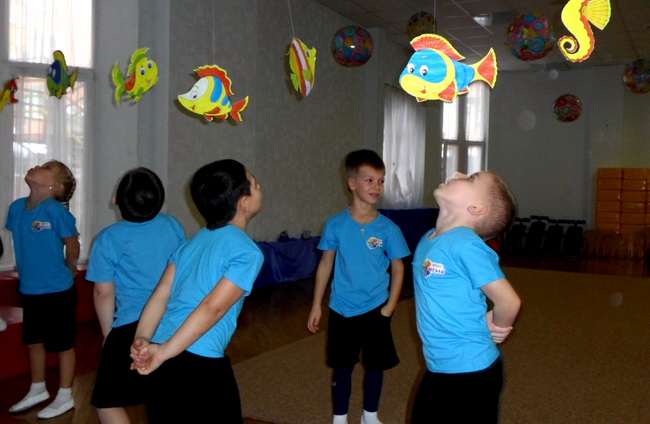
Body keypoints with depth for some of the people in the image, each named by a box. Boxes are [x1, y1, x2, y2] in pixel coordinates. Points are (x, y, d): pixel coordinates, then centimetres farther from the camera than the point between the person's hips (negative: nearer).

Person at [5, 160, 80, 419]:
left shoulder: (56, 211, -20)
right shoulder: (17, 207, 0)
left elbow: (72, 246, -9)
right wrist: (29, 269, 13)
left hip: (57, 291, -7)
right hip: (29, 289, 7)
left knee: (62, 344, 8)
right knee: (33, 341, 20)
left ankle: (65, 397, 23)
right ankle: (38, 390, 39)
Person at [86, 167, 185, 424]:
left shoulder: (109, 239, -8)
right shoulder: (173, 226, 4)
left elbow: (104, 293, -3)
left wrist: (108, 334, 11)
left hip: (132, 328, -5)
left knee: (107, 403, 7)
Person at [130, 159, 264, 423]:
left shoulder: (194, 241, 13)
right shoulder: (248, 252, -9)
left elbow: (161, 295, 5)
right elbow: (213, 308, -18)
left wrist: (141, 342, -2)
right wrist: (165, 352, -17)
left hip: (161, 356, 7)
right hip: (201, 365, -7)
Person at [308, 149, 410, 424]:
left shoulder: (388, 229, -9)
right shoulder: (335, 225, -8)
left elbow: (397, 268, 0)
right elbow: (326, 264, 0)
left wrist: (390, 306, -7)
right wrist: (316, 306, 2)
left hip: (375, 309, 1)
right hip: (341, 309, 0)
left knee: (375, 365, 14)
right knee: (342, 367, 12)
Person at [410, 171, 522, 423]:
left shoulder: (466, 245, -23)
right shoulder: (428, 239, 2)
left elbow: (509, 301, -22)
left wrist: (495, 328, -3)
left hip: (471, 372, -8)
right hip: (437, 368, 8)